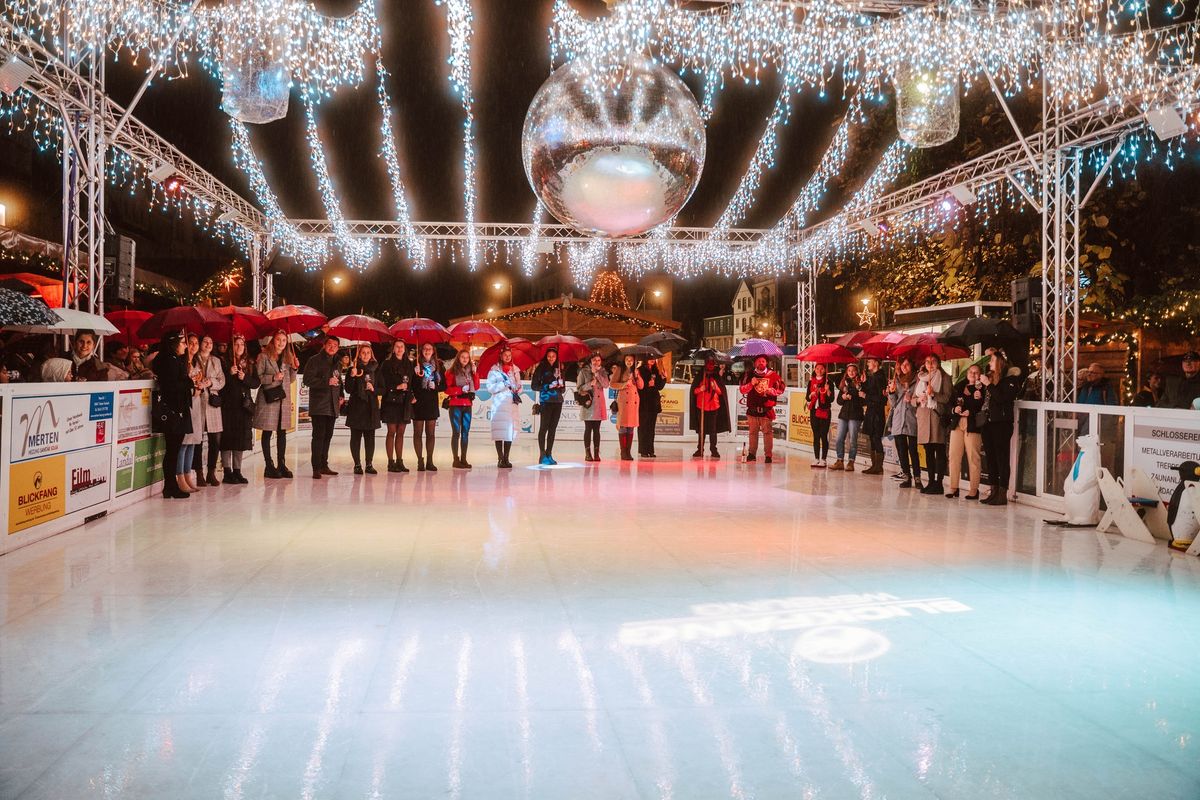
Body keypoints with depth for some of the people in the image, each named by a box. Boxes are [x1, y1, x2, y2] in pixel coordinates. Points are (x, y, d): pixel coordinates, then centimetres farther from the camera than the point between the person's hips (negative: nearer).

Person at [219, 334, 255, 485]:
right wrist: (229, 374, -19)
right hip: (228, 405, -4)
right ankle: (227, 472, 0)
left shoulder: (249, 364, 13)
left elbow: (256, 382, 8)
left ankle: (237, 471, 13)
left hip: (243, 405, 4)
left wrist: (244, 378, -8)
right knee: (228, 437, -5)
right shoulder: (224, 363, 0)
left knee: (241, 437, 6)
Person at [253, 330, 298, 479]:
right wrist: (273, 377, -16)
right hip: (268, 398, -5)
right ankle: (269, 466, 4)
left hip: (284, 398, 5)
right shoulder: (264, 356, -1)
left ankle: (281, 464, 13)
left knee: (282, 432, 6)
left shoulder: (288, 358, 15)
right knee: (267, 432, -1)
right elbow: (257, 377, -6)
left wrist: (294, 368, 2)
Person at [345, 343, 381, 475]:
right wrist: (352, 376, -17)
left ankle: (369, 464, 8)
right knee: (356, 436, -1)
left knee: (370, 436, 2)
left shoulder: (375, 369, 10)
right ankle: (357, 465, 5)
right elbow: (348, 390, -4)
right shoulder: (353, 368, 1)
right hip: (356, 406, -2)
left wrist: (374, 389, -8)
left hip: (371, 406, 2)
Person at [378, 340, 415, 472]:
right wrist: (396, 387, -14)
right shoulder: (387, 364, -2)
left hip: (405, 402, 5)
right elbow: (380, 382, -8)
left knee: (400, 432, 7)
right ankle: (391, 462, 1)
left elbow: (412, 382, 17)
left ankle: (399, 462, 11)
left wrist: (412, 395, 3)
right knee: (392, 432, -2)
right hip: (391, 401, -5)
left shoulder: (409, 364, 13)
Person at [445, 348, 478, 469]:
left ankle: (463, 459, 8)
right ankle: (456, 460, -3)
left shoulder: (470, 371, 15)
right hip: (455, 405, -5)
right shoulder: (451, 372, -1)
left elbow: (476, 387, 8)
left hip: (467, 405, 5)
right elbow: (447, 389, -7)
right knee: (456, 432, -5)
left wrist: (474, 373, 0)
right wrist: (461, 389, -16)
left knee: (466, 432, 4)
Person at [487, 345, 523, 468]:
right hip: (499, 404, -4)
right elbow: (490, 387, -5)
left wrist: (517, 390, -2)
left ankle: (506, 458, 7)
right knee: (500, 430, -8)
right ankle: (500, 459, -3)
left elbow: (519, 385, 20)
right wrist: (505, 384, -13)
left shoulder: (515, 369, 16)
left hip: (513, 403, 4)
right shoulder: (494, 370, 2)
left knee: (510, 430, 1)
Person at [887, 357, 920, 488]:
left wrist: (912, 400, -16)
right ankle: (906, 477, 11)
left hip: (912, 419, -4)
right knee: (901, 450, 5)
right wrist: (892, 392, -3)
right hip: (898, 420, 4)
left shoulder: (917, 381, 0)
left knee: (913, 450, -7)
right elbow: (893, 404, 13)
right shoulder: (896, 381, 14)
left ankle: (917, 478, -4)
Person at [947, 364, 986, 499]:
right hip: (957, 424, 4)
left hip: (973, 425, -4)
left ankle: (974, 490, 1)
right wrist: (954, 410, -5)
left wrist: (970, 412, -18)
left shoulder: (982, 389, 1)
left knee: (973, 457, -4)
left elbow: (982, 408, -4)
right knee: (954, 455, 2)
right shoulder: (959, 387, 15)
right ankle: (953, 487, 8)